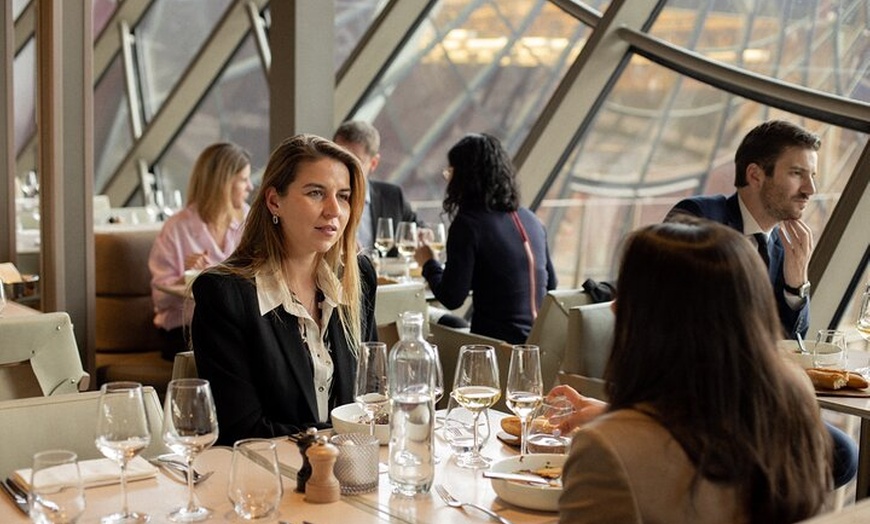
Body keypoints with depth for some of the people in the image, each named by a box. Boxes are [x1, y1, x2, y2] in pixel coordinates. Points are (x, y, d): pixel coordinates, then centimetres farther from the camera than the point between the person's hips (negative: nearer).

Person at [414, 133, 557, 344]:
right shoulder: (530, 219, 10)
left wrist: (428, 263, 8)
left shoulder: (468, 224, -10)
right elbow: (550, 284, 19)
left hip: (497, 342, -7)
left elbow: (452, 298, -11)